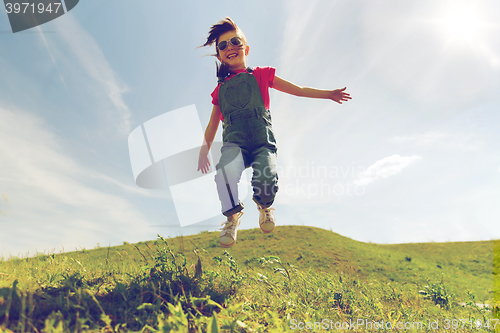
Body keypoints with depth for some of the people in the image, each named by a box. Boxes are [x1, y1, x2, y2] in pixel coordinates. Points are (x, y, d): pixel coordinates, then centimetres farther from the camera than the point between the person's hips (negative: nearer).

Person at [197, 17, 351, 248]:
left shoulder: (259, 75, 18)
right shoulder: (220, 89, 22)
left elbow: (297, 90, 20)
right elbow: (213, 124, 26)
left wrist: (329, 94, 18)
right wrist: (204, 151, 17)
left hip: (262, 140, -1)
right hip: (234, 141, 1)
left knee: (267, 179, -28)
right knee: (225, 171, -33)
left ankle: (265, 205, 11)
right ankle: (233, 215, -3)